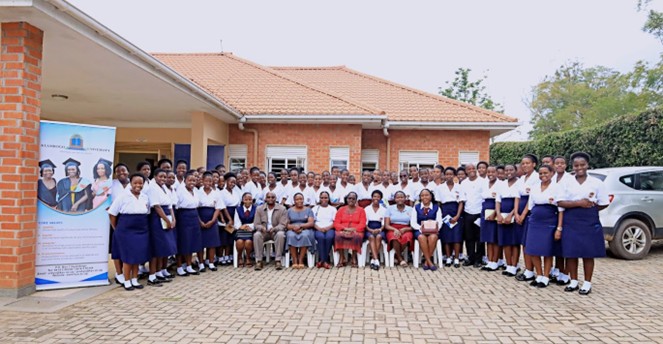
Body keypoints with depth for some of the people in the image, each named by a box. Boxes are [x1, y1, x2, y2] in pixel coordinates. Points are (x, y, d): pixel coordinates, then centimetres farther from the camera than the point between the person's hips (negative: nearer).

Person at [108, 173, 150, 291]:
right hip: (126, 231, -5)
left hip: (142, 231, 5)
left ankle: (134, 280, 20)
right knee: (128, 257, 0)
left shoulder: (145, 198, 7)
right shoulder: (123, 196, -7)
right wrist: (116, 228, -1)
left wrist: (145, 227, 12)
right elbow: (112, 213, -4)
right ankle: (127, 281, 12)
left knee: (138, 256, 8)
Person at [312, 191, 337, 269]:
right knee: (321, 237, -36)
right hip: (318, 229, 0)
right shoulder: (315, 209, 19)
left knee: (329, 237, -35)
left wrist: (328, 227, -12)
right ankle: (324, 261, -34)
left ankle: (322, 261, -28)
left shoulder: (333, 209, 20)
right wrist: (318, 228, -11)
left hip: (330, 229, 0)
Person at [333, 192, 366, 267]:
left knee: (357, 236, -37)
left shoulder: (361, 210, 13)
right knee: (338, 235, -34)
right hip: (343, 231, 1)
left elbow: (362, 224, 2)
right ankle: (342, 259, -26)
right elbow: (336, 223, 6)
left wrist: (353, 229, -16)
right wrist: (345, 228, -12)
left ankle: (354, 259, -23)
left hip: (355, 231, -1)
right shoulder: (341, 209, 15)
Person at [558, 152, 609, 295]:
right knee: (570, 253, 5)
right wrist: (579, 203, -15)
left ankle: (587, 283, 17)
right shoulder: (567, 182, 2)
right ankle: (573, 282, 19)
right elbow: (560, 203, -5)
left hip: (589, 222, -1)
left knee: (588, 254, 5)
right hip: (570, 223, 1)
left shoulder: (596, 183, 0)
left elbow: (604, 203, 3)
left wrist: (589, 208, -5)